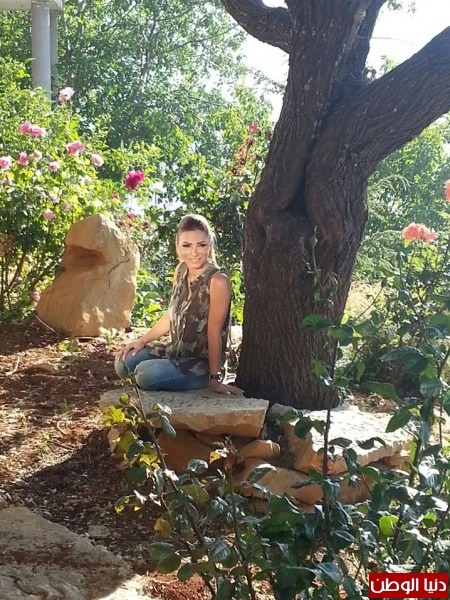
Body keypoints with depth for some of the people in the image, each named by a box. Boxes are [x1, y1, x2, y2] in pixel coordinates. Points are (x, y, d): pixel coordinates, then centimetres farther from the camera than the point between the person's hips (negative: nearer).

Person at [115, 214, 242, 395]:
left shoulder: (217, 281, -24)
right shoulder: (181, 270, -1)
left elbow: (214, 333, -21)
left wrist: (214, 379, -16)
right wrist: (142, 340, 6)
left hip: (203, 364, -7)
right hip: (177, 352, 7)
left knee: (145, 373, -26)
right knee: (125, 360, 0)